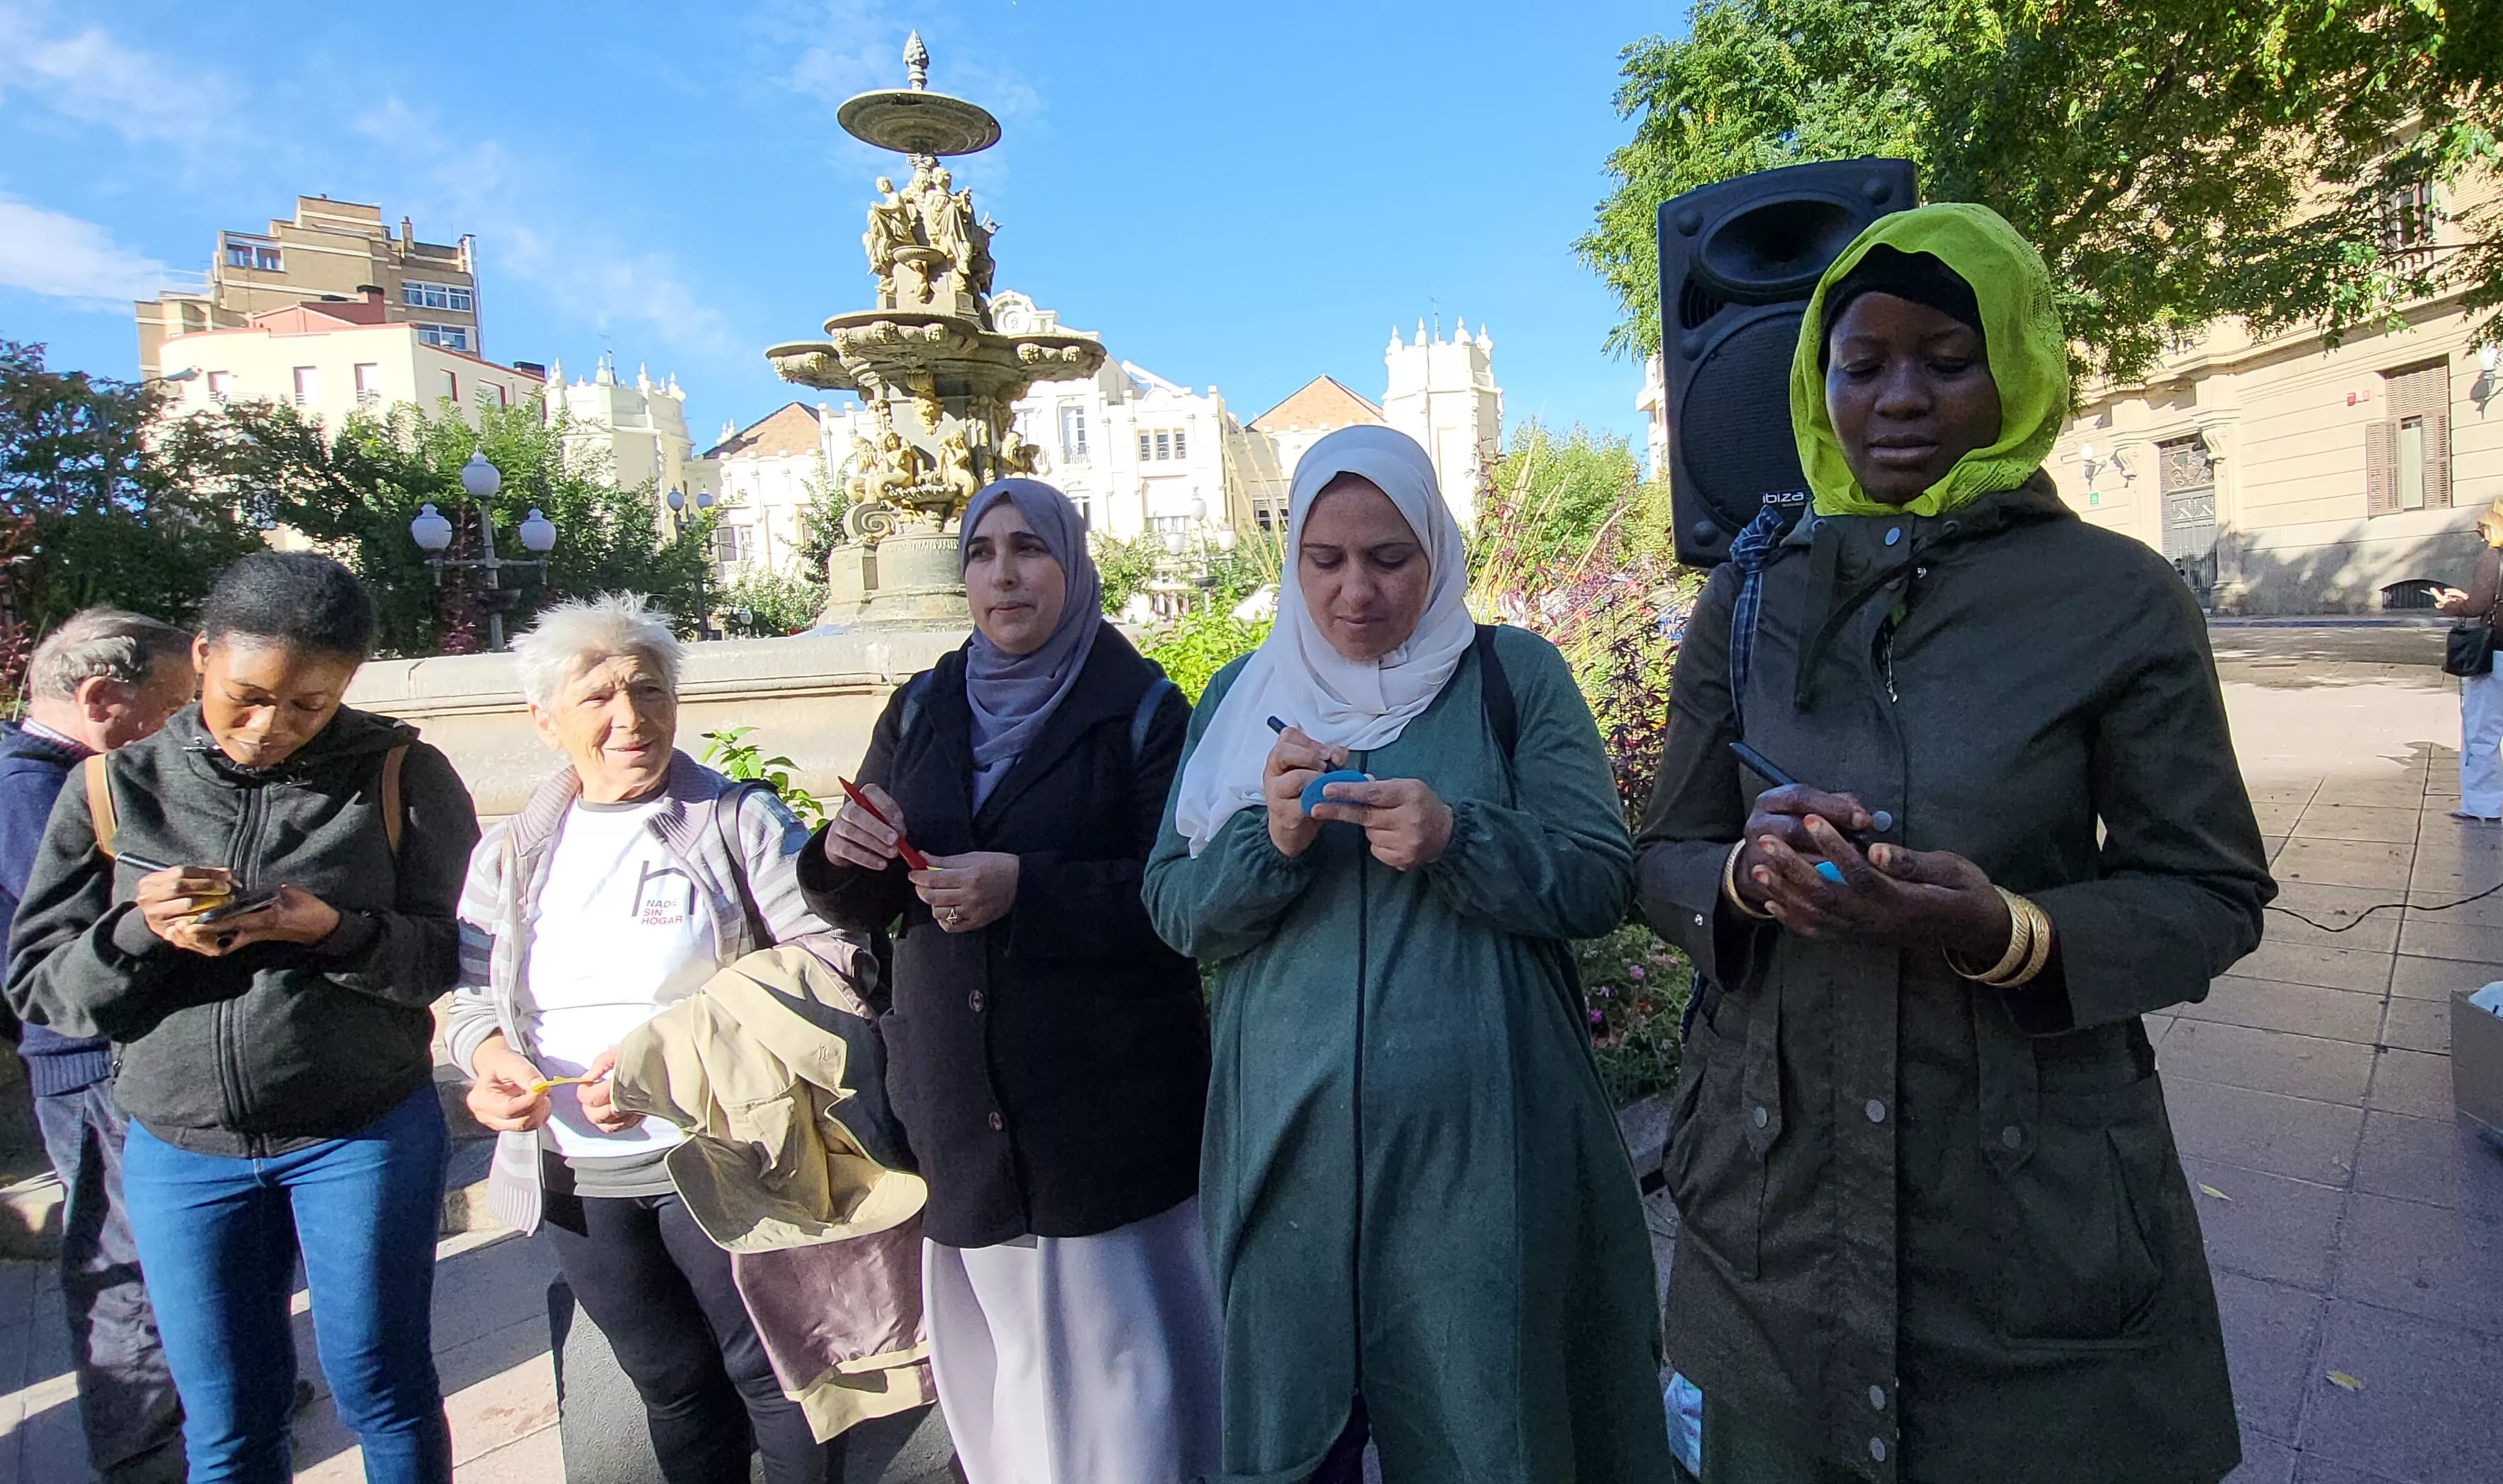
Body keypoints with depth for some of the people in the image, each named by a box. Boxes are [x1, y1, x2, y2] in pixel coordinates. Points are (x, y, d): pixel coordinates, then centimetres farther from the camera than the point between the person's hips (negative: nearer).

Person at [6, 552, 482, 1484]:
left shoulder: (401, 777, -7)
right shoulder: (112, 788, 1)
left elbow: (461, 955, -7)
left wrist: (339, 932, -24)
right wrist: (138, 932, -16)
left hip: (367, 1135, -2)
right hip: (179, 1152, 3)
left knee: (382, 1391, 11)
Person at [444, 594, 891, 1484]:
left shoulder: (738, 822, -9)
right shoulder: (510, 854, 6)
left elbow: (832, 958, -16)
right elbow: (471, 999, 13)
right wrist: (491, 1058, -10)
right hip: (574, 1177, 5)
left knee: (768, 1372, 9)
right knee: (671, 1385, 22)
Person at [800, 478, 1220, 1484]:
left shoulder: (1140, 708, -4)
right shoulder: (922, 711, 10)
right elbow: (854, 906, 13)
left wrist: (1025, 888, -21)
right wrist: (845, 853, -9)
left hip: (1111, 1104, -4)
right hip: (964, 1108, 4)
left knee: (1111, 1347, 5)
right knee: (1001, 1365, 14)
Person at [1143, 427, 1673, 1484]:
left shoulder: (1515, 675, -1)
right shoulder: (1241, 697, 6)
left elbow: (1602, 883, -4)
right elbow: (1173, 910, 3)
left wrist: (1458, 839, -21)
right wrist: (1269, 838, -16)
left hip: (1478, 1140, -2)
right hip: (1291, 1144, 2)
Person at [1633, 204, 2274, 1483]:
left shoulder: (2121, 599, -5)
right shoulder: (1748, 599, 2)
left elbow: (2211, 895, -2)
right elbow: (1664, 860, 4)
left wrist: (2007, 933, -22)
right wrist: (1746, 877, -19)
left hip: (2040, 1220, -1)